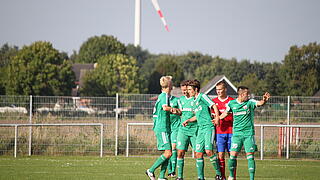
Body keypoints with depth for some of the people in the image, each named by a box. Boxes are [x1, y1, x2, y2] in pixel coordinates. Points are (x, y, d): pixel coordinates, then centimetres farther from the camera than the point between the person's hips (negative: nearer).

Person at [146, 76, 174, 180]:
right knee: (168, 153, -13)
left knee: (167, 153, 6)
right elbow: (165, 107, -27)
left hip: (161, 128, 10)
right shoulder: (165, 95, -10)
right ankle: (151, 171, -8)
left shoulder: (161, 95, 17)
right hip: (162, 128, -10)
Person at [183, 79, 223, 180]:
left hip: (209, 127, -8)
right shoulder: (193, 102, 20)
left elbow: (214, 106, -10)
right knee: (198, 154, 1)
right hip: (200, 129, 8)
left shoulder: (202, 97, -4)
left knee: (208, 151, -18)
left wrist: (217, 117, -23)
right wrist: (188, 121, 20)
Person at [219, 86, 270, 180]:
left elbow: (259, 103, -22)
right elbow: (226, 113, 21)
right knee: (233, 155, -6)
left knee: (250, 156, -6)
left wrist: (264, 100, -43)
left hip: (249, 133, -1)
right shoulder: (231, 103, 2)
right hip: (237, 133, 1)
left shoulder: (250, 102, -3)